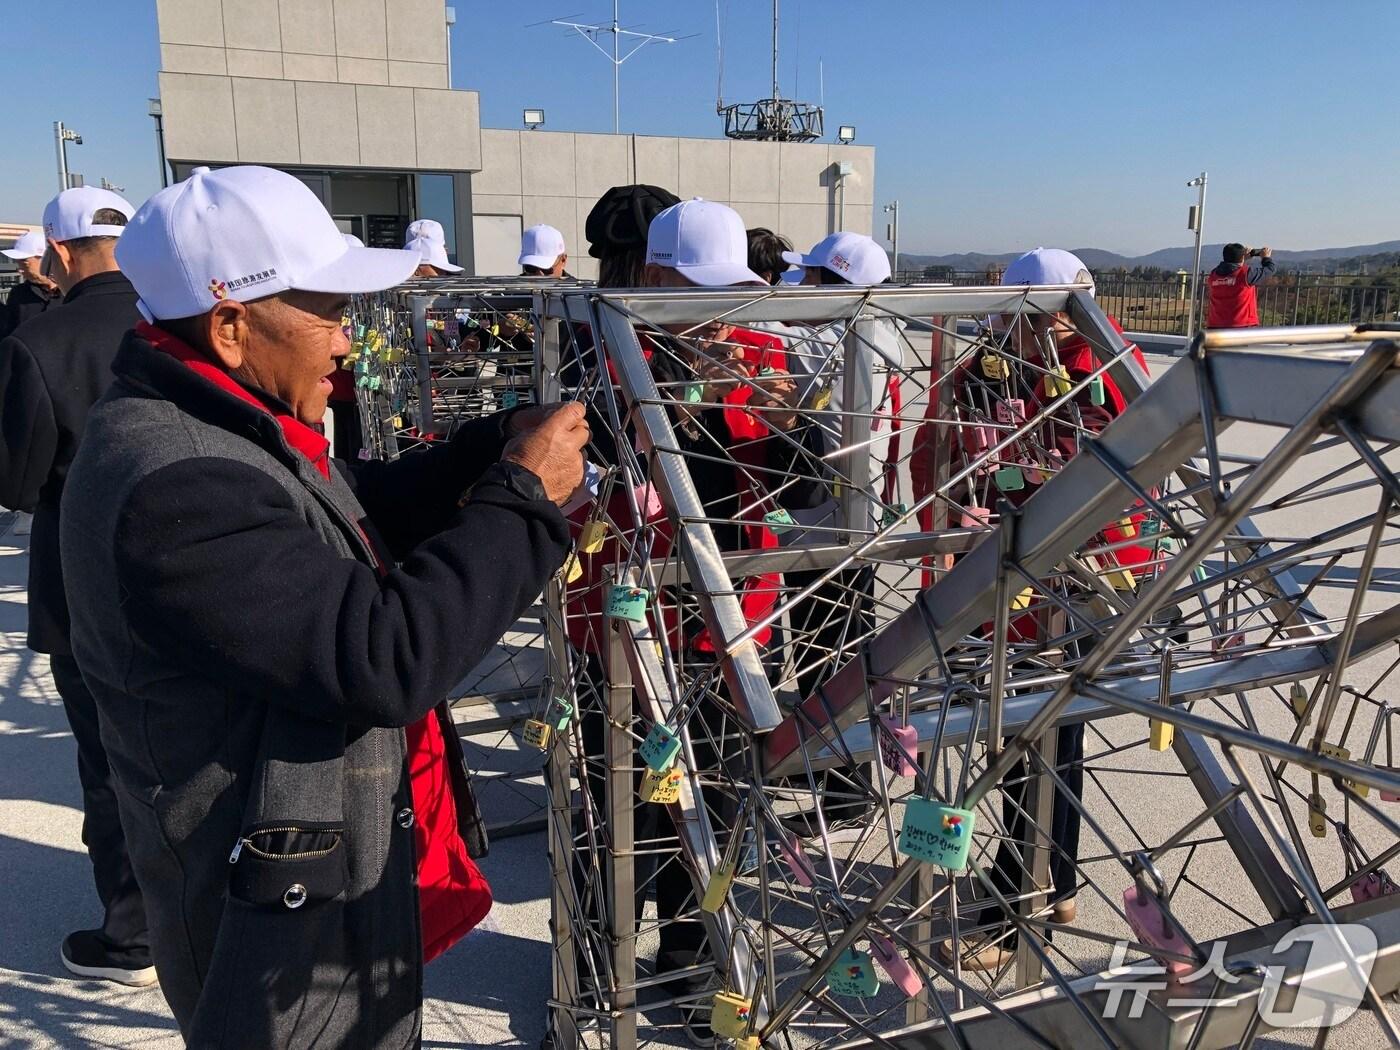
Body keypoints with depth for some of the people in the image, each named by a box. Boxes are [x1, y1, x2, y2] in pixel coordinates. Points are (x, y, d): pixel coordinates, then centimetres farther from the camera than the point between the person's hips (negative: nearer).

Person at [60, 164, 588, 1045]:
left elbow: (368, 510, 12)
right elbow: (385, 656, -34)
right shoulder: (176, 489, -31)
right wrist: (523, 497, -24)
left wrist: (500, 444, -3)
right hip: (289, 912, -9)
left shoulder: (210, 428, 2)